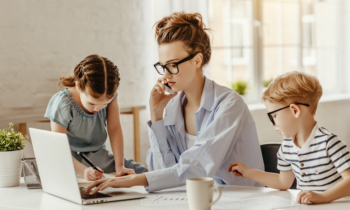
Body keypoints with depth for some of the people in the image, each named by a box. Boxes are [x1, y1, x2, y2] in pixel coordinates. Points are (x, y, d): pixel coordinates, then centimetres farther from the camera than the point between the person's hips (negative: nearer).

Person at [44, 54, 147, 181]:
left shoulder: (109, 95, -12)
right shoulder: (62, 105, -25)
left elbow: (114, 129, -8)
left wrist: (119, 166, -16)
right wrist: (83, 171, -42)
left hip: (100, 157, 2)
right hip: (73, 161, -1)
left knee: (144, 173, -15)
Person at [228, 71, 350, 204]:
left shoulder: (327, 141, -13)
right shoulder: (286, 147, 8)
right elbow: (284, 182, 22)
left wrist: (322, 197, -28)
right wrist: (248, 172, 22)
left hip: (334, 205, -5)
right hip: (304, 206, 5)